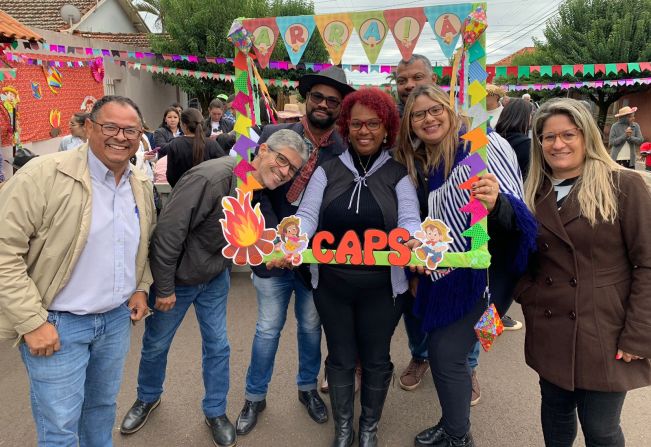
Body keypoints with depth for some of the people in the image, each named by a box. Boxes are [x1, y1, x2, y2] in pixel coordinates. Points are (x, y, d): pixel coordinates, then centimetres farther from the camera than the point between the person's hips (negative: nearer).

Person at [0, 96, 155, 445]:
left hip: (118, 318, 6)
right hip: (58, 324, -5)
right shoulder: (44, 175, -18)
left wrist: (141, 288, 8)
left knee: (102, 406, 23)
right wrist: (32, 322, -19)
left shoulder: (142, 186, 4)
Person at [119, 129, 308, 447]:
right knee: (155, 345, 15)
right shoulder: (212, 178, -33)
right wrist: (164, 288, -22)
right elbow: (168, 232, -29)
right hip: (175, 278, -5)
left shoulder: (264, 194, -9)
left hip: (215, 280, 5)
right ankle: (147, 399, 44)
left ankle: (215, 412, 32)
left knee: (218, 346, 11)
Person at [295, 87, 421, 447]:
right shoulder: (327, 170, -1)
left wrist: (408, 239, -39)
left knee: (376, 359, 17)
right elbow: (307, 215, -10)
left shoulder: (398, 174, -2)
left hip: (381, 286, 0)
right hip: (331, 283, 1)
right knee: (340, 358, 17)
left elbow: (410, 220, -14)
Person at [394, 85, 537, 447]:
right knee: (440, 348, 13)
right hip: (447, 271, 7)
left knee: (446, 351, -4)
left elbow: (518, 211, -21)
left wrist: (496, 203, -42)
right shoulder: (420, 162, 6)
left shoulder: (484, 144, -16)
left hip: (484, 271, -7)